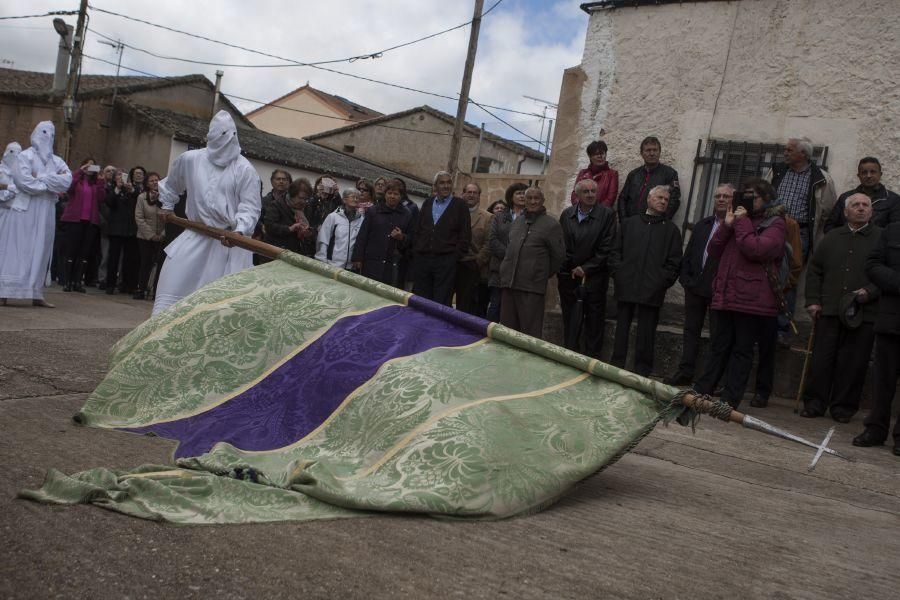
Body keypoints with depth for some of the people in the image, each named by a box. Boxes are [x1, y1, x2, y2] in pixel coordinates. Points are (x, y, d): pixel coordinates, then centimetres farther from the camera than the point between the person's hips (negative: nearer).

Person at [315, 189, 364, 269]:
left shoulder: (361, 220, 3)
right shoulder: (333, 217, 2)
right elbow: (322, 241, 2)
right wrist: (322, 263, -3)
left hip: (351, 267, 1)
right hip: (332, 265, -1)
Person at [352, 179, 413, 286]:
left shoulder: (406, 216, 12)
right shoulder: (373, 212, 8)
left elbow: (411, 240, 15)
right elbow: (362, 236, 5)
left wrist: (402, 238, -7)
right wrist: (358, 257, -1)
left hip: (394, 265, 1)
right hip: (372, 263, -1)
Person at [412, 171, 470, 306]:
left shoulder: (460, 206, 4)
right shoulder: (427, 203, 16)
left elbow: (465, 235, 0)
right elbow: (417, 230, 18)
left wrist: (456, 256, -7)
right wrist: (416, 251, 8)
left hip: (446, 261, -4)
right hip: (422, 259, 4)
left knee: (441, 303, -4)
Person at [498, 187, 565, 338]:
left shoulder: (551, 225, -2)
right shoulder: (517, 222, 17)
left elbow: (559, 255, -1)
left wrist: (543, 275, 5)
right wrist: (506, 272, 16)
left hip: (532, 287, -6)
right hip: (509, 283, 6)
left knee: (530, 333, -5)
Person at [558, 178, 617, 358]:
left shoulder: (607, 214, -5)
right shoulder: (566, 214, 7)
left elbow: (606, 248, -8)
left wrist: (585, 268, -9)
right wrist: (565, 269, -4)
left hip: (594, 277, -3)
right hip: (568, 276, 4)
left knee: (594, 321, 0)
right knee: (569, 321, 10)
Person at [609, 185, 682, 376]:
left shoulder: (671, 230, 9)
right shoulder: (628, 224, 14)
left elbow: (674, 261, 4)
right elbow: (615, 251, 11)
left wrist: (663, 282, -7)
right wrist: (618, 272, -2)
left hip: (652, 290, -1)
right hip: (626, 287, 2)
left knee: (646, 332, 1)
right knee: (621, 328, 7)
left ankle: (642, 371, 8)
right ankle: (616, 366, 15)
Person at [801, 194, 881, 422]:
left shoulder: (882, 239, 4)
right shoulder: (832, 237, 15)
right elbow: (814, 271, 15)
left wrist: (870, 292, -13)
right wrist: (813, 300, 6)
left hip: (863, 313, -2)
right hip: (829, 310, 3)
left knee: (853, 363, 1)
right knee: (821, 360, 4)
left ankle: (844, 407, 12)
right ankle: (814, 403, 13)